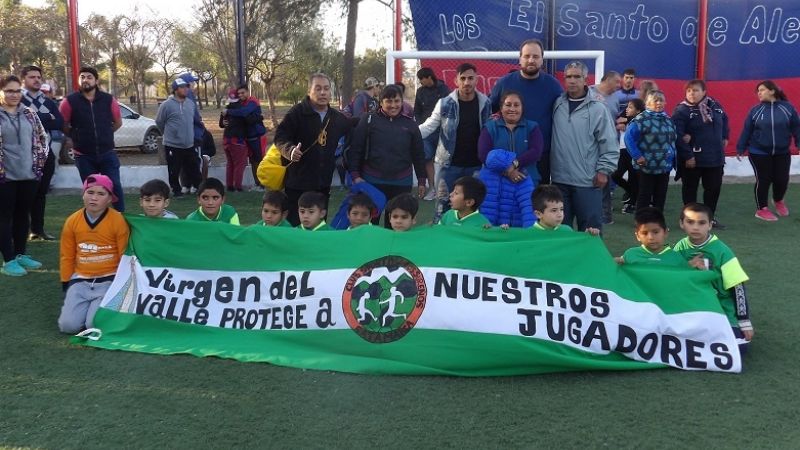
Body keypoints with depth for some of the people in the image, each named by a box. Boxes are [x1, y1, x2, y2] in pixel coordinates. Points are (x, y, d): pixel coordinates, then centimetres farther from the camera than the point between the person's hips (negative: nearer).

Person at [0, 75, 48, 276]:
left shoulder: (29, 113, 10)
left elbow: (41, 137, 17)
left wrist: (39, 161, 9)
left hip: (29, 174, 5)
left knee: (23, 215, 13)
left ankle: (20, 254, 24)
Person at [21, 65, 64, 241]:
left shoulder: (48, 101, 16)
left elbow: (60, 123, 0)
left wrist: (38, 118, -10)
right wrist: (48, 119, -13)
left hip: (46, 152, 5)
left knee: (41, 192, 10)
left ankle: (38, 229, 17)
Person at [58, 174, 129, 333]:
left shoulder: (118, 221, -9)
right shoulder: (72, 221, 1)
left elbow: (125, 257, -2)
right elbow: (67, 257, 12)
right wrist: (66, 284, 11)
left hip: (109, 280, -3)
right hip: (81, 280, 4)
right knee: (68, 325, -12)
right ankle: (89, 305, 19)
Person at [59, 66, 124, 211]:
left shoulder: (108, 99, -3)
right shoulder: (70, 101, -7)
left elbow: (118, 122, 11)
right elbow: (62, 124, 3)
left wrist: (103, 135, 10)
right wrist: (77, 137, 5)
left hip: (107, 153, 0)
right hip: (84, 155, 0)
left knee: (115, 186, -1)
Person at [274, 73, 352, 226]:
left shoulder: (339, 119, 9)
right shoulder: (297, 113, -8)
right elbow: (280, 137, -10)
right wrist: (290, 150, -28)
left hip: (323, 184, 5)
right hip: (298, 183, -5)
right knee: (294, 225, -2)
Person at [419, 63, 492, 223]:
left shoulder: (485, 103, -1)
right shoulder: (445, 103, -7)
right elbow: (429, 126, -5)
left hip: (476, 165, 2)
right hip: (450, 164, -2)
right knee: (444, 202, 5)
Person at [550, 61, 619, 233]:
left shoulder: (598, 109, -5)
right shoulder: (556, 105, 6)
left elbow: (609, 143, -4)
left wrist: (604, 170, -7)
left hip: (588, 181, -3)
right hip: (559, 179, 4)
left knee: (590, 229, 2)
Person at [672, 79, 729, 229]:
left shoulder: (714, 105, 4)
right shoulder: (681, 110, -13)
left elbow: (724, 120, 23)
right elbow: (677, 135, -19)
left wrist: (725, 137, 13)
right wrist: (687, 155, -21)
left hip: (715, 157, 6)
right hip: (692, 159, -5)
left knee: (714, 188, 12)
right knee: (690, 188, 7)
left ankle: (710, 217, 28)